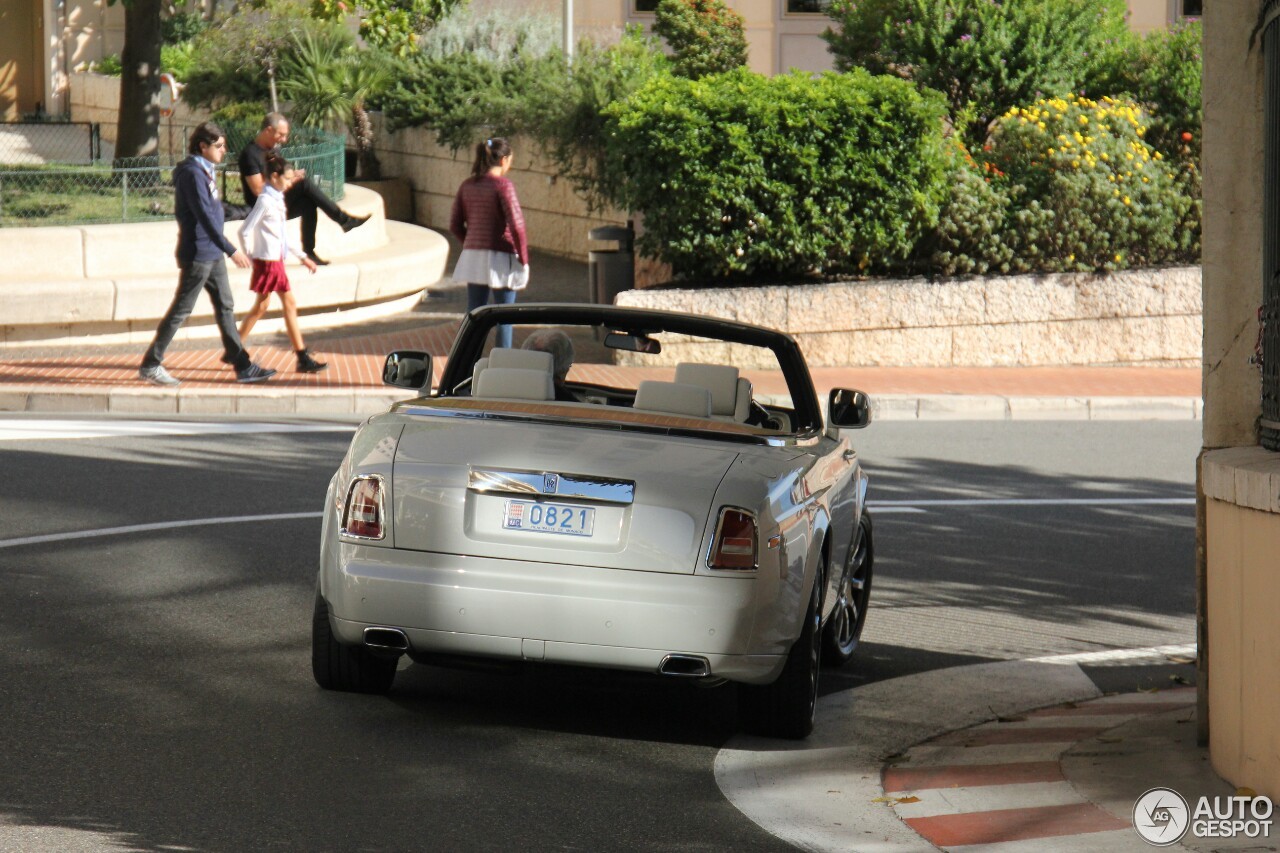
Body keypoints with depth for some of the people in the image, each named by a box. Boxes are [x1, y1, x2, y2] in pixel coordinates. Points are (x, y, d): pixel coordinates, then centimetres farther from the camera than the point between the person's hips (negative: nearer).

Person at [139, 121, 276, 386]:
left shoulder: (205, 171, 12)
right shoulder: (192, 173, -18)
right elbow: (205, 216, -24)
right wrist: (231, 250, -25)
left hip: (212, 254, 10)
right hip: (198, 253, -10)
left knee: (225, 307, 10)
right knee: (181, 310, -3)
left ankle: (243, 366, 14)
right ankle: (150, 364, 4)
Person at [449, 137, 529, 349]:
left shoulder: (467, 186, 5)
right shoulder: (503, 185, -13)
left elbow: (455, 224, 9)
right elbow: (516, 226, -18)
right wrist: (524, 258, -9)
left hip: (473, 257, 6)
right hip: (501, 258, -6)